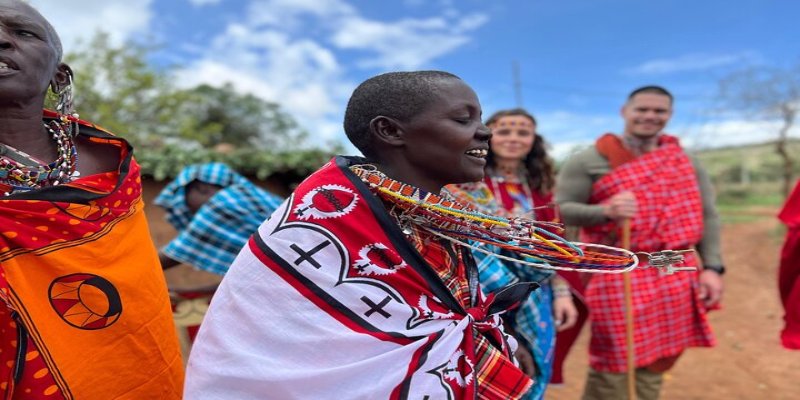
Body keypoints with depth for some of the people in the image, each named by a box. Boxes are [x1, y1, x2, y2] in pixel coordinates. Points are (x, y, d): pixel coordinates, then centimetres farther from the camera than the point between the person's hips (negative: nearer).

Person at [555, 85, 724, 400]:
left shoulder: (687, 162, 12)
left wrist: (712, 267, 4)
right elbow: (559, 210, -10)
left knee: (654, 364, 16)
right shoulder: (589, 161, -5)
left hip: (677, 278, 6)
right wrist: (606, 211, -26)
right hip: (618, 277, -5)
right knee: (613, 367, 0)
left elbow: (706, 215, 14)